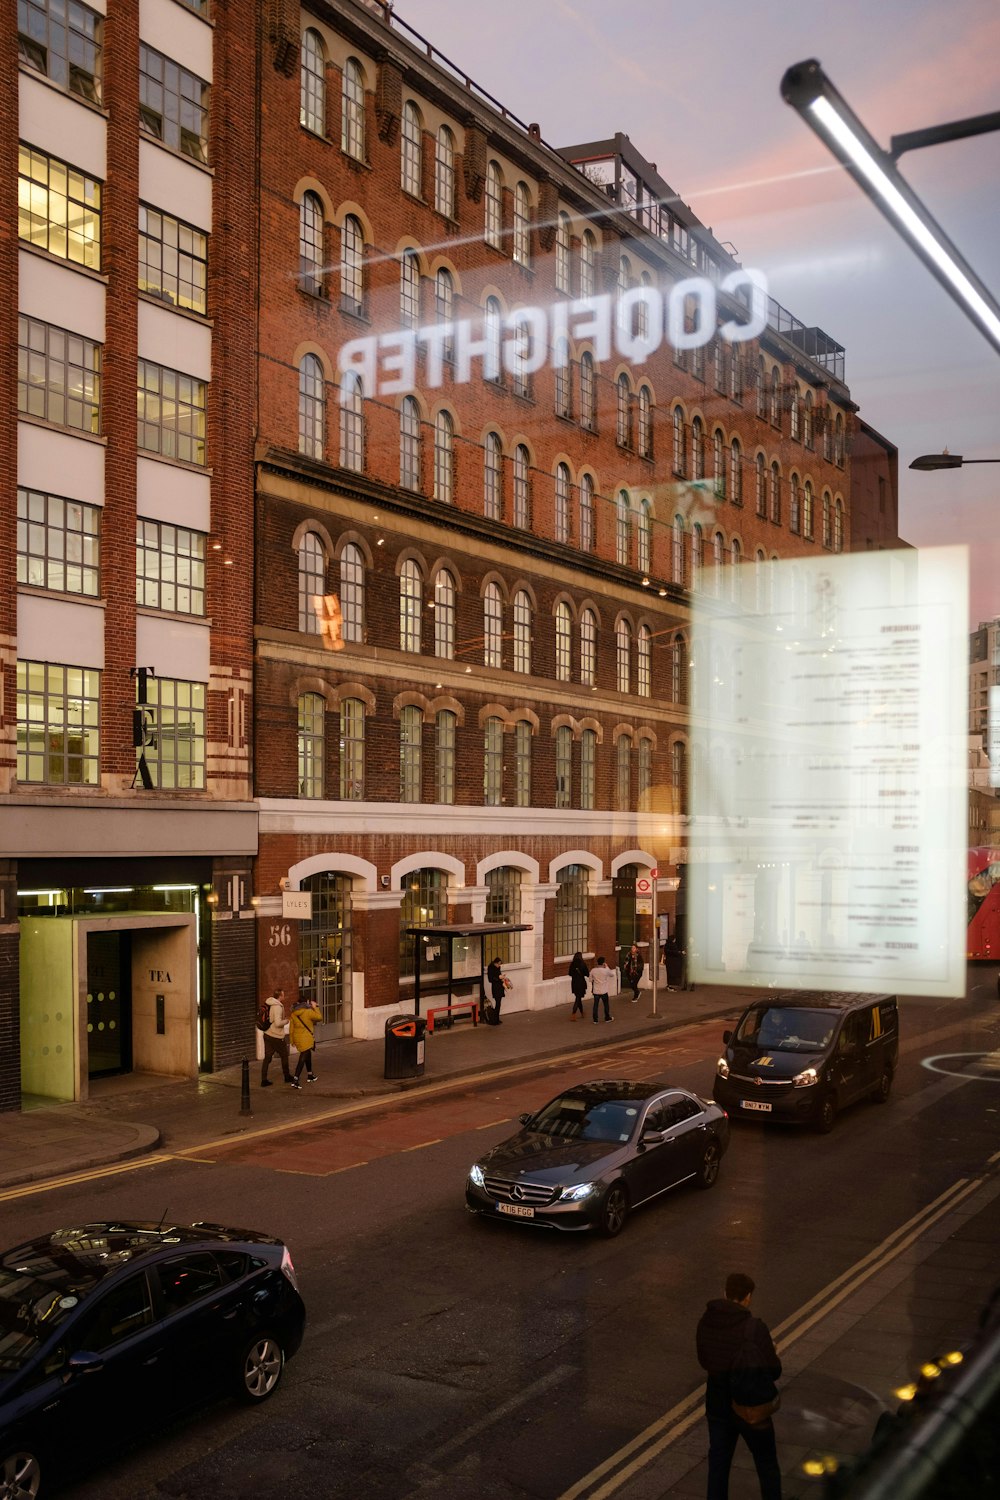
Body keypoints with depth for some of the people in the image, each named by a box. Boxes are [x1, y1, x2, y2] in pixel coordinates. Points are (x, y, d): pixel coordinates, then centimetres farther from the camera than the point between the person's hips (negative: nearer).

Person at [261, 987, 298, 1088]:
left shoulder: (269, 1004, 5)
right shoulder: (277, 1007, -22)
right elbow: (278, 1023, -28)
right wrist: (286, 1021, -10)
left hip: (267, 1034, 7)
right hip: (277, 1037, -7)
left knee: (267, 1057, 8)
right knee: (284, 1056, 13)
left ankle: (264, 1080, 6)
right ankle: (287, 1077, 28)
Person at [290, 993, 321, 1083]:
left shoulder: (294, 1013, 4)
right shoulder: (308, 1012, -15)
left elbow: (291, 1028, 7)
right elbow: (319, 1017, -3)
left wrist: (292, 1040, 15)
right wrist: (315, 1007, 7)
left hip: (297, 1038, 7)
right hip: (306, 1039, -7)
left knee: (308, 1055, 26)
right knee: (303, 1059, -4)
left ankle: (310, 1075, 39)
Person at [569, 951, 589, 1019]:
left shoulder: (572, 964, -1)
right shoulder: (582, 964, -13)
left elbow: (570, 974, 8)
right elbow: (587, 974, -8)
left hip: (574, 983, 5)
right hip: (581, 983, -5)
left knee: (578, 998, 20)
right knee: (578, 999, -2)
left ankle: (582, 1013, 33)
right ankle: (573, 1015, -12)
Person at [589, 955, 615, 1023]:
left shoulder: (593, 970, -7)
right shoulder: (606, 970, -13)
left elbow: (590, 980, 3)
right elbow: (612, 974, 7)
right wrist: (607, 967, 9)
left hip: (596, 991, 2)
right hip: (604, 991, -2)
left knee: (595, 1005, 7)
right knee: (606, 1004, 16)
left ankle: (595, 1020, 8)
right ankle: (607, 1018, 27)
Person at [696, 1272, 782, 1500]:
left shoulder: (706, 1321, -9)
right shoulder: (754, 1328, -25)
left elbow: (704, 1360, 4)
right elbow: (773, 1371, -17)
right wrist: (772, 1354, 3)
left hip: (718, 1405, 4)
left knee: (718, 1464, 19)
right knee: (767, 1466, 18)